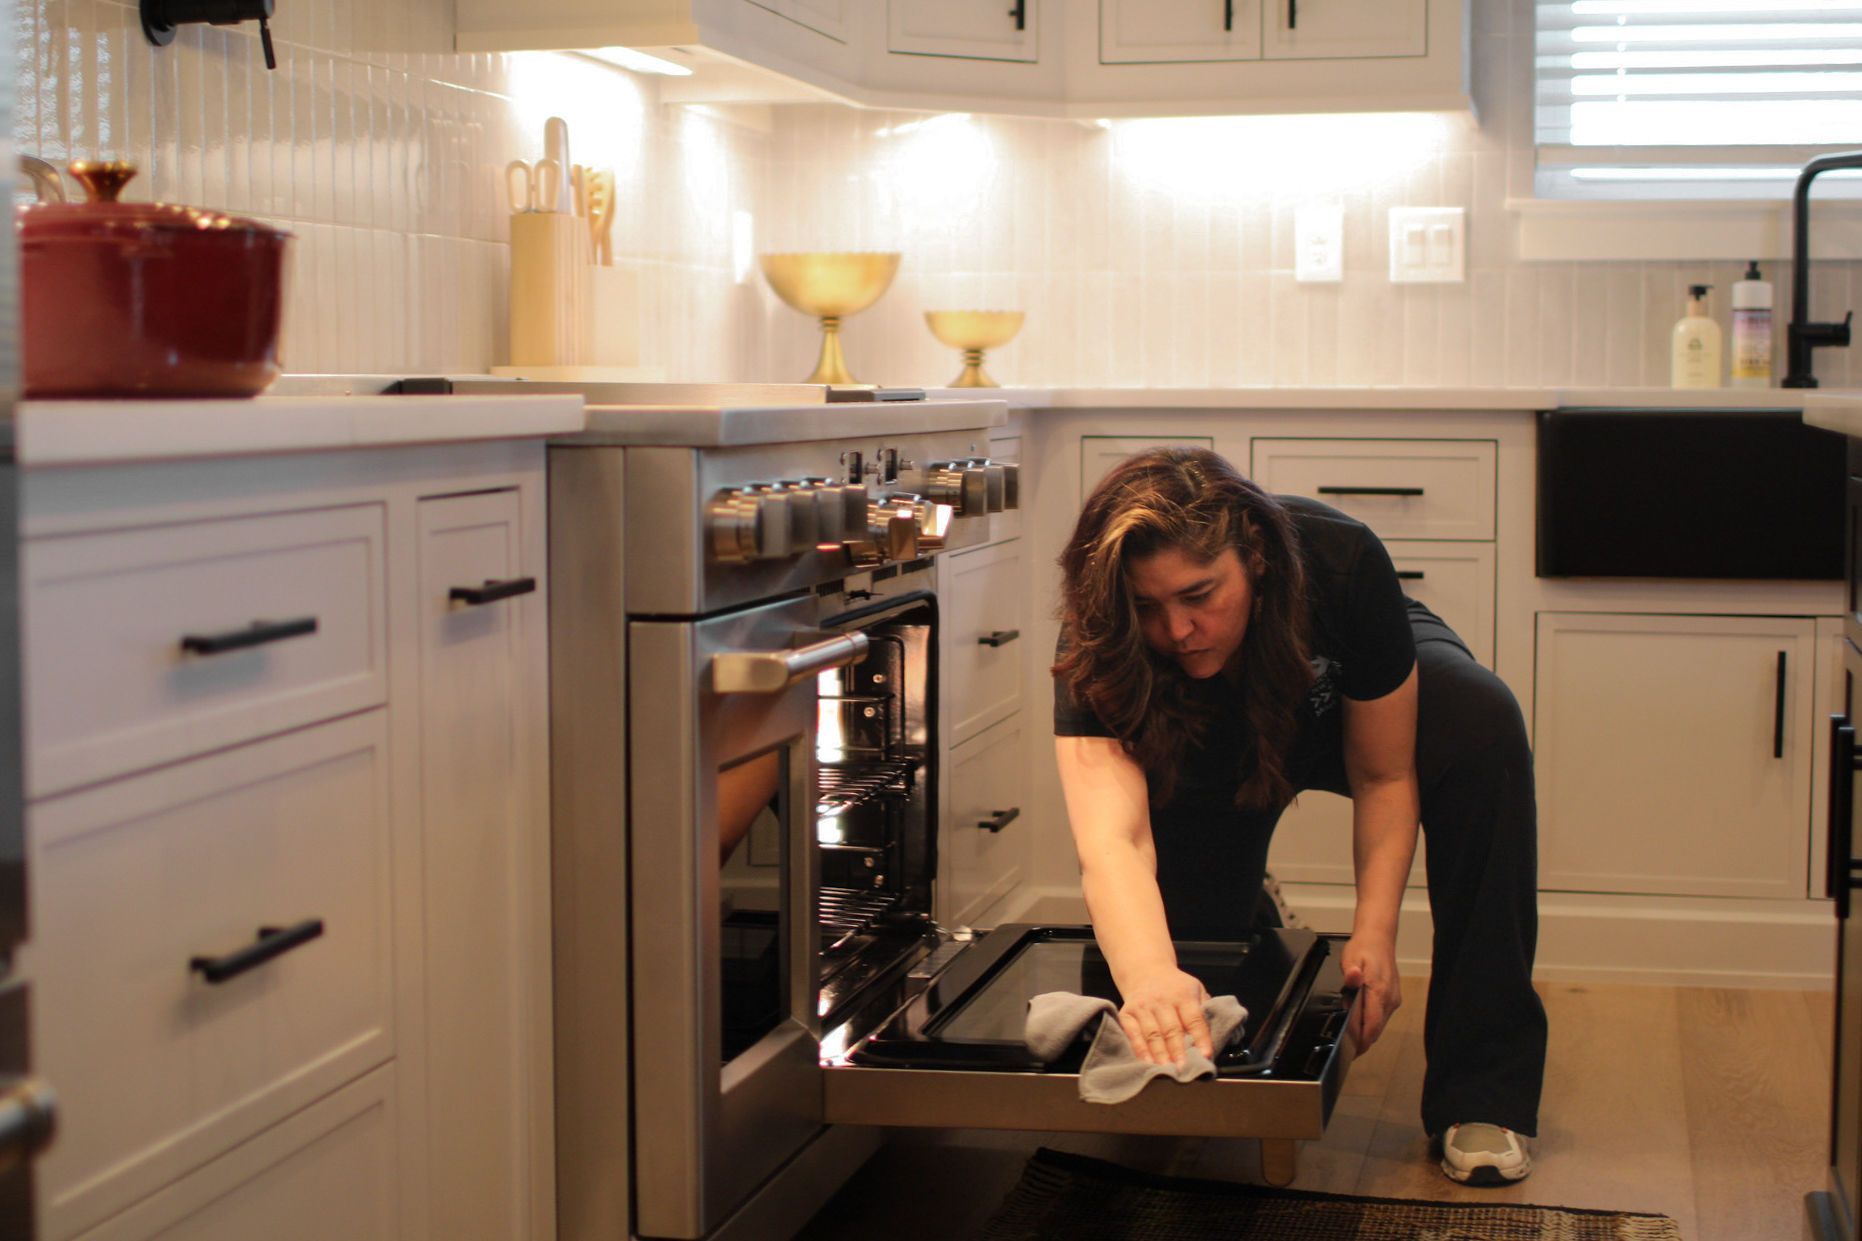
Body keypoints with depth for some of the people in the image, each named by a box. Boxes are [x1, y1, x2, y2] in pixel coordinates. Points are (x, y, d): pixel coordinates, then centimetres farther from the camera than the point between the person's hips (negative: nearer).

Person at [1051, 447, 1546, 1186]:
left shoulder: (1342, 563, -39)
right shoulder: (1098, 654, -39)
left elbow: (1384, 774, -26)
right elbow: (1110, 839, -54)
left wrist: (1373, 933, -38)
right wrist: (1150, 976, -73)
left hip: (1361, 701, 0)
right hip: (1211, 758, 1)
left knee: (1482, 724, -34)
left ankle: (1481, 1092, -27)